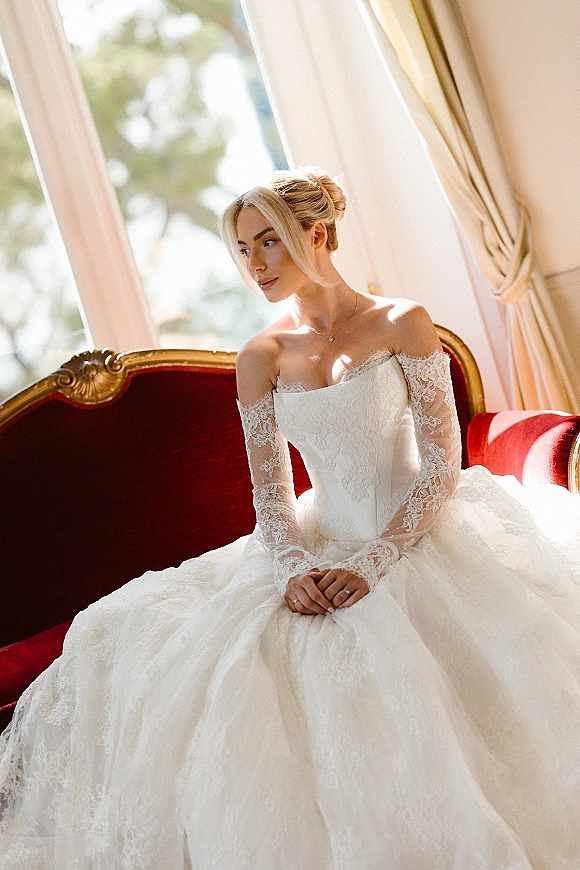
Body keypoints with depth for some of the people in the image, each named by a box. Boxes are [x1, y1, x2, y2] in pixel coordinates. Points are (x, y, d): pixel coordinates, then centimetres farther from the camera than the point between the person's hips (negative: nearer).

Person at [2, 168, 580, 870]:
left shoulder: (400, 324, -5)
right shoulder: (261, 358, 5)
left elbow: (442, 466, -9)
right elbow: (270, 489, 2)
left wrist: (374, 561, -20)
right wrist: (292, 569, -18)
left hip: (420, 534, -3)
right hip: (322, 542, 3)